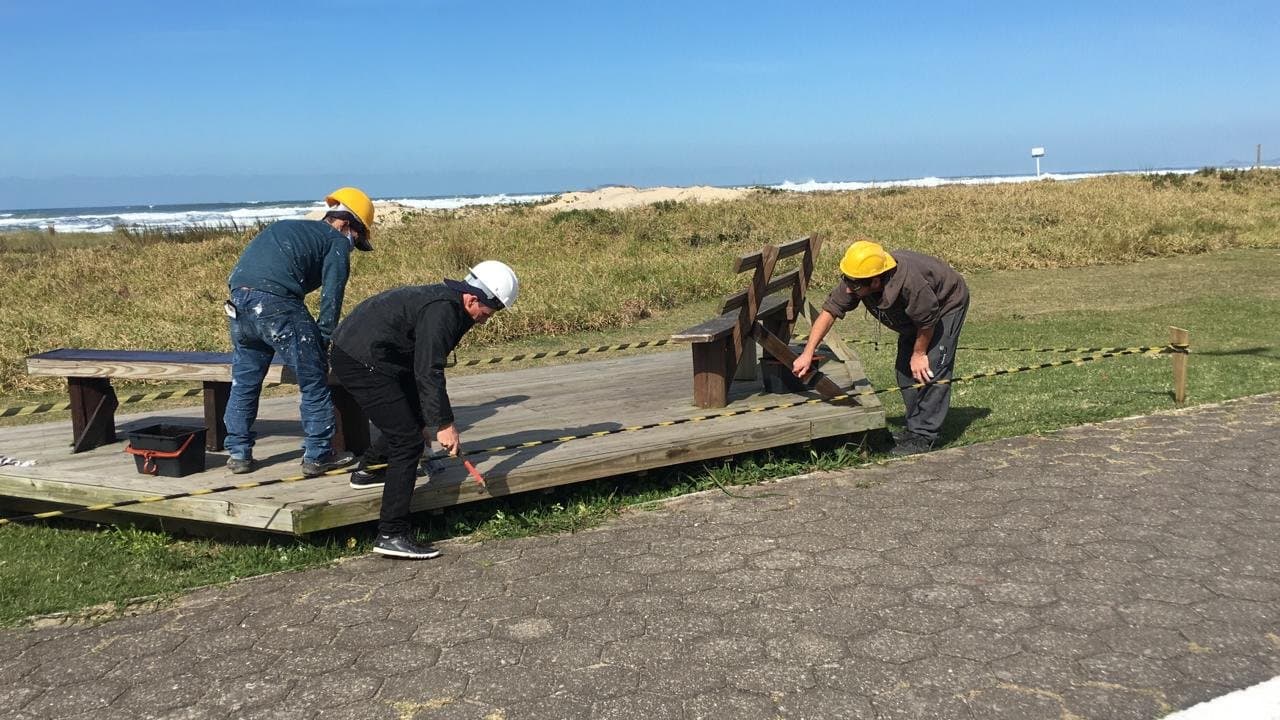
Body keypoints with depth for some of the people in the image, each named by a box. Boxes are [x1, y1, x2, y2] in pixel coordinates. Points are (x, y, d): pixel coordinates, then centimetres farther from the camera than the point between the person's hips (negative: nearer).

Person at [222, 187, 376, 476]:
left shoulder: (286, 227, 33)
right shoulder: (337, 242, 11)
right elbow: (331, 299, 0)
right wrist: (323, 341, 7)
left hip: (238, 300, 7)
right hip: (277, 302, -7)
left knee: (244, 382, 20)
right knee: (314, 382, 6)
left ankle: (238, 452, 25)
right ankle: (318, 456, 10)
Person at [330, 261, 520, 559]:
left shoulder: (448, 304, 12)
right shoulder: (441, 310, -21)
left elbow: (425, 366, 22)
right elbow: (429, 373, -25)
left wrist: (429, 419, 26)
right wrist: (444, 424, -21)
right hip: (362, 362, -11)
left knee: (413, 412, 26)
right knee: (408, 441, -12)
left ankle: (368, 470, 44)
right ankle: (392, 535, -11)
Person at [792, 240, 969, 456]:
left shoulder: (909, 283, -45)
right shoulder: (855, 280, -26)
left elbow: (928, 321, -30)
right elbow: (829, 310, -19)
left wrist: (919, 354, -14)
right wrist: (808, 353, -23)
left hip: (947, 303, -7)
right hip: (915, 311, 7)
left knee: (931, 369, -16)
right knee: (905, 370, 6)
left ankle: (923, 436, -11)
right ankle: (915, 428, 18)